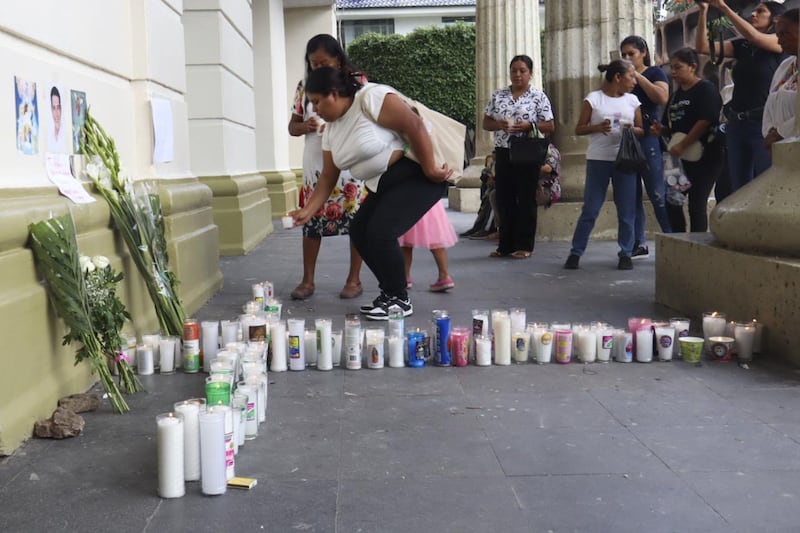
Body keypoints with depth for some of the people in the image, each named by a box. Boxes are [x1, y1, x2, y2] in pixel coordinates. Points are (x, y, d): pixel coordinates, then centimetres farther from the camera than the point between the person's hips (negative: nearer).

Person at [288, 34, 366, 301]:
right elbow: (292, 126, 12)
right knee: (311, 221, 3)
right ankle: (307, 280, 12)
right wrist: (307, 126, -10)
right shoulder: (305, 86, 9)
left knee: (356, 221, 1)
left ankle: (354, 279, 12)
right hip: (315, 165, 3)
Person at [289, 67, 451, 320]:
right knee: (359, 231, 5)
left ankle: (400, 300, -2)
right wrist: (307, 210, 5)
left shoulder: (371, 98, -19)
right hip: (383, 185, 10)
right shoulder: (331, 129, 8)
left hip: (416, 175, -10)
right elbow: (328, 177, 12)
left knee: (380, 232, -19)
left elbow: (415, 126, -24)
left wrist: (430, 169, -22)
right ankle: (390, 293, 17)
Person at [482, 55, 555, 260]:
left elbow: (550, 127, -2)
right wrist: (499, 124, -10)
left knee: (526, 199, 1)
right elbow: (486, 123, 11)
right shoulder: (498, 95, 9)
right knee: (504, 199, 6)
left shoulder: (538, 96, -1)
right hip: (503, 152, 4)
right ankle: (506, 245, 14)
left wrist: (529, 126, -18)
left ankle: (524, 245, 8)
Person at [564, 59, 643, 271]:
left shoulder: (632, 101, 8)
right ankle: (576, 252, 10)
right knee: (590, 209, 0)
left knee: (627, 211, 4)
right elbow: (579, 129, 0)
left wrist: (632, 130, -10)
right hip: (598, 160, -3)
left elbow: (642, 130, 12)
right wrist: (598, 127, -18)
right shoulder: (593, 99, -2)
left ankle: (625, 253, 14)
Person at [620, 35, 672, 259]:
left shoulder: (654, 73, 4)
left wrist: (637, 76, -12)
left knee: (657, 194, -8)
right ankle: (638, 244, 11)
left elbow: (662, 98, -15)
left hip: (648, 138, -6)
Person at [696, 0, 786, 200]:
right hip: (736, 124, 6)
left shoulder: (781, 42, 0)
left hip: (764, 123, -6)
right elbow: (702, 47, 6)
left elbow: (754, 36, -20)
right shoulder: (742, 46, 13)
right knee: (739, 189, 8)